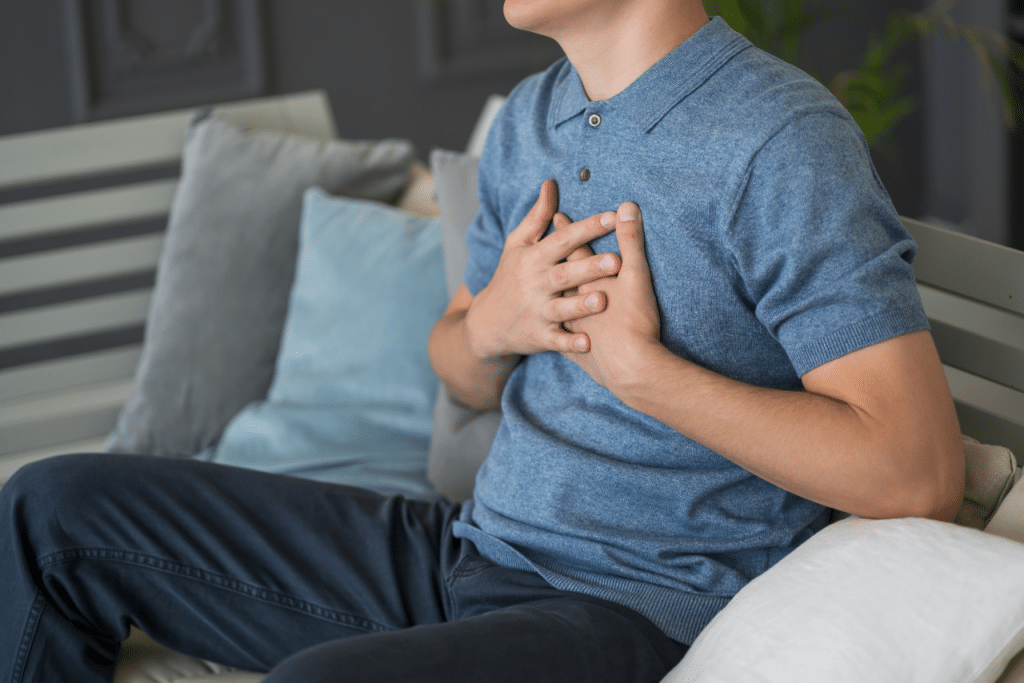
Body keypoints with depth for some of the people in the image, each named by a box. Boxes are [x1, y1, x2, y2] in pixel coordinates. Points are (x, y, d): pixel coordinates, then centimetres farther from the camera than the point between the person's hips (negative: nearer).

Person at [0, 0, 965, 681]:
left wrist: (638, 365, -20)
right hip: (467, 551, 8)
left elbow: (920, 473, -23)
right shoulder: (530, 120, 8)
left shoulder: (779, 146, -17)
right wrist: (491, 323, -5)